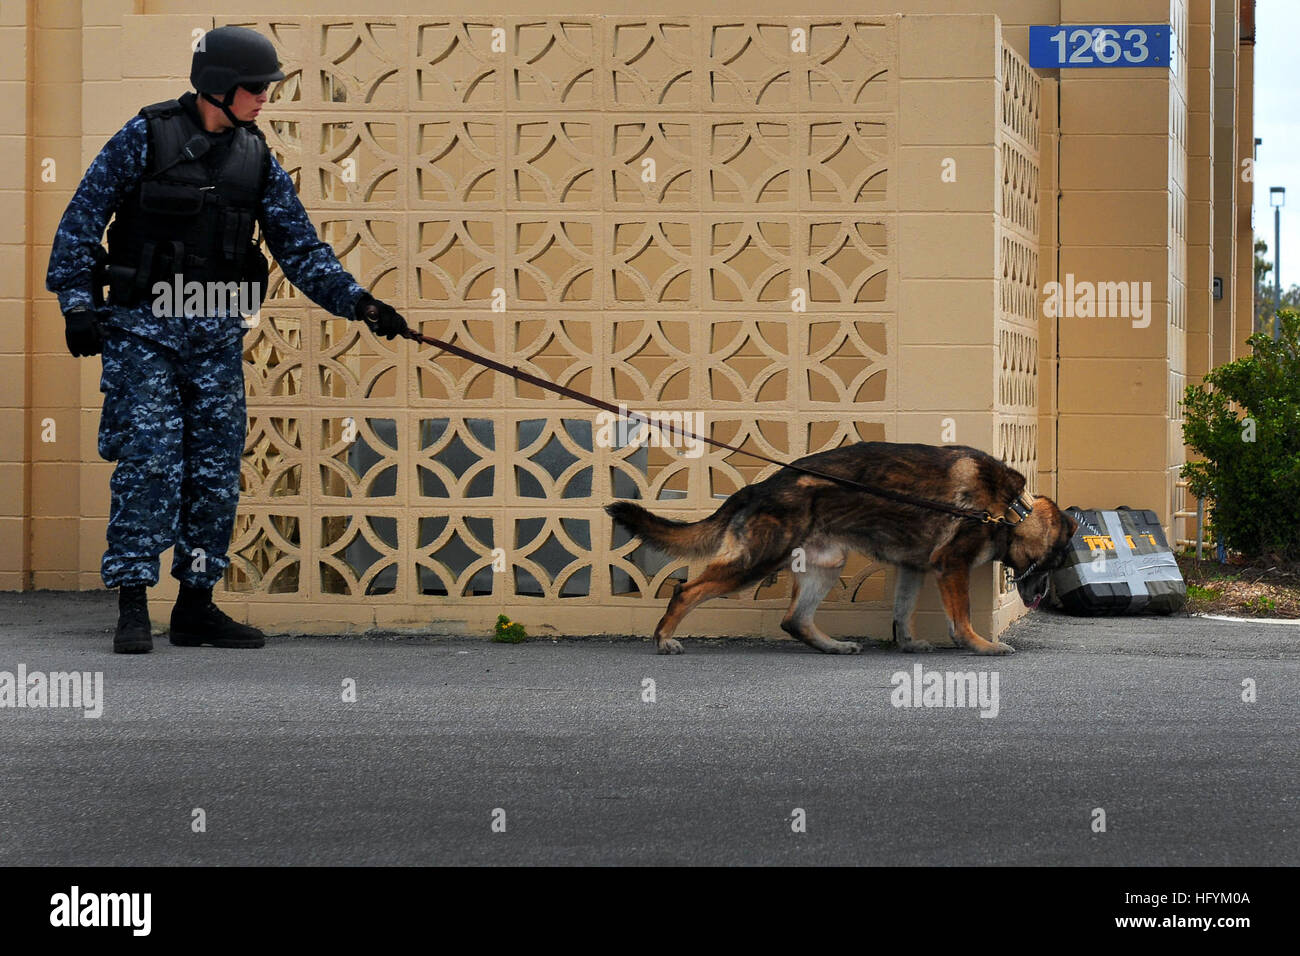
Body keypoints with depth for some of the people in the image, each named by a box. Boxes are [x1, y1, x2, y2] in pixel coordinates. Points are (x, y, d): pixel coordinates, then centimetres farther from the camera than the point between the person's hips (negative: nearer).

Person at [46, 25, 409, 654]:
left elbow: (299, 247, 6)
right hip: (142, 327, -5)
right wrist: (77, 304, -10)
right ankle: (132, 608, -6)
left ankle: (196, 607, 14)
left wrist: (356, 302, -6)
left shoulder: (257, 158, 7)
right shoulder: (145, 136, -5)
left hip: (219, 334, 5)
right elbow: (81, 221, -3)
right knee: (149, 461, -11)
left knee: (216, 473, 5)